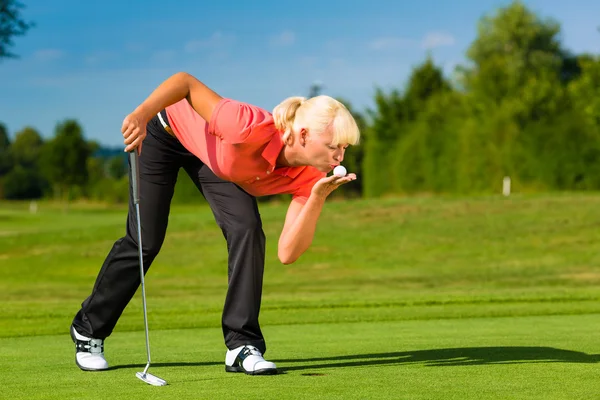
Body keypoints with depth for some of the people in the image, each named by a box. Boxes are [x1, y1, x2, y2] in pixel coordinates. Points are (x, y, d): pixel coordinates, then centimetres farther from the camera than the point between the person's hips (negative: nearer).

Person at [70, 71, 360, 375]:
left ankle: (242, 346, -8)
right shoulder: (252, 129, -43)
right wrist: (141, 114, -50)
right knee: (144, 241, -1)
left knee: (247, 229, -17)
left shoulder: (310, 176, -25)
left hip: (212, 151, 4)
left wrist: (318, 198, -39)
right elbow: (186, 82, -37)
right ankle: (88, 329, 23)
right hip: (165, 131, -4)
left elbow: (287, 253, -27)